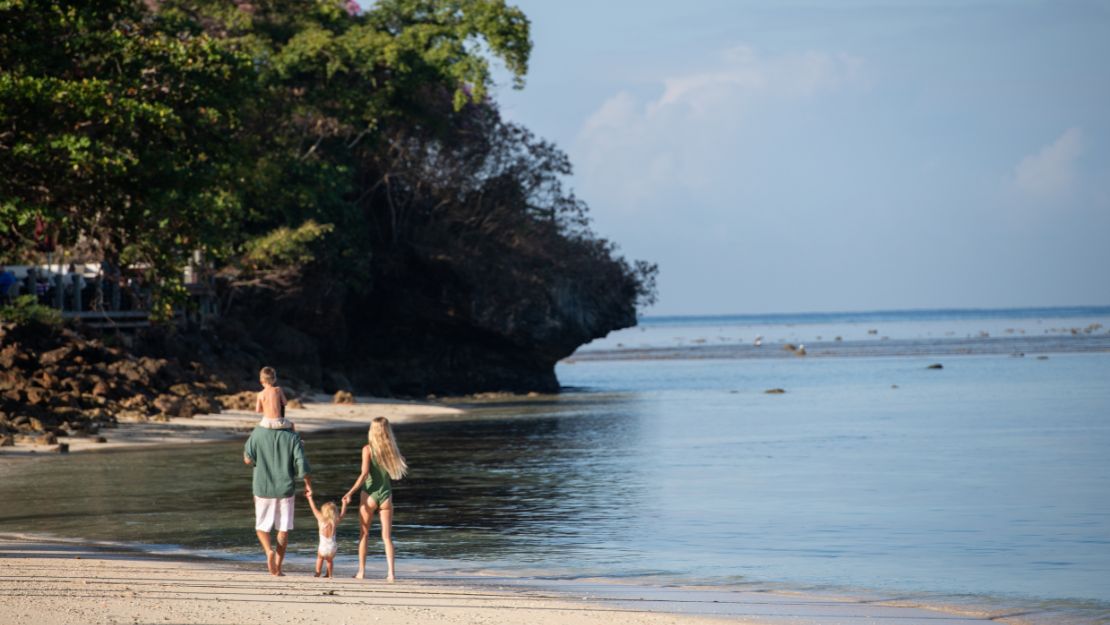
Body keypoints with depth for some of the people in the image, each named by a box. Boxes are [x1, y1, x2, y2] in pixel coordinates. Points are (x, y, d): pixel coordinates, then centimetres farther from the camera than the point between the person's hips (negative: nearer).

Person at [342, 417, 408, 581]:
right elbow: (401, 468, 13)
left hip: (369, 495, -2)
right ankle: (390, 572, -8)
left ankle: (361, 571, 11)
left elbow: (364, 474, -17)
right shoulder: (392, 449, 1)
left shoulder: (368, 449, -9)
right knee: (387, 536, 3)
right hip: (386, 495, 2)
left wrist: (350, 493, -16)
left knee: (364, 534, 12)